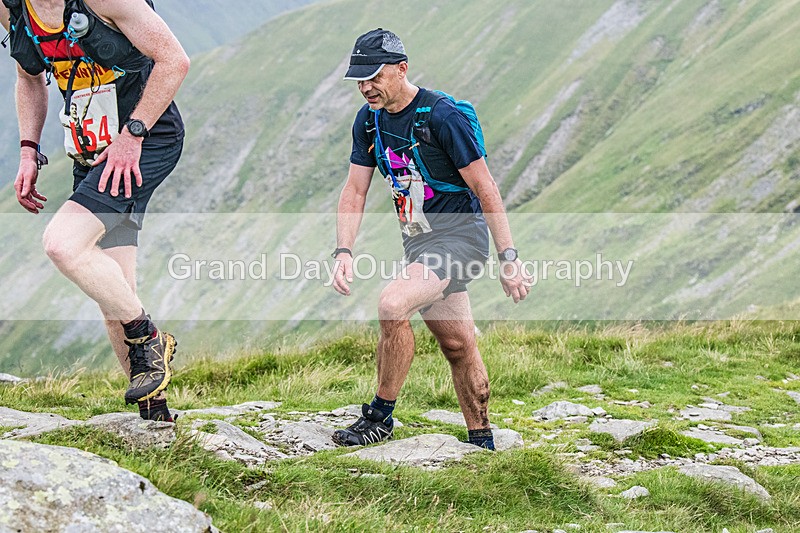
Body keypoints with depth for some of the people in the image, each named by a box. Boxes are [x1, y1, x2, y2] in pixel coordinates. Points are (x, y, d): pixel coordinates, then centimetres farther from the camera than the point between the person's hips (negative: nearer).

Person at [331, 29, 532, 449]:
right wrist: (343, 252, -8)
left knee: (392, 305, -26)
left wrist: (508, 258, -15)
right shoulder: (369, 120, 4)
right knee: (457, 346, 13)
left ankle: (380, 417, -12)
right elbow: (354, 191, 6)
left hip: (460, 236, -7)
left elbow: (484, 187, -15)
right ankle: (482, 445, 24)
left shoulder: (441, 116, -17)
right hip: (418, 243, 7)